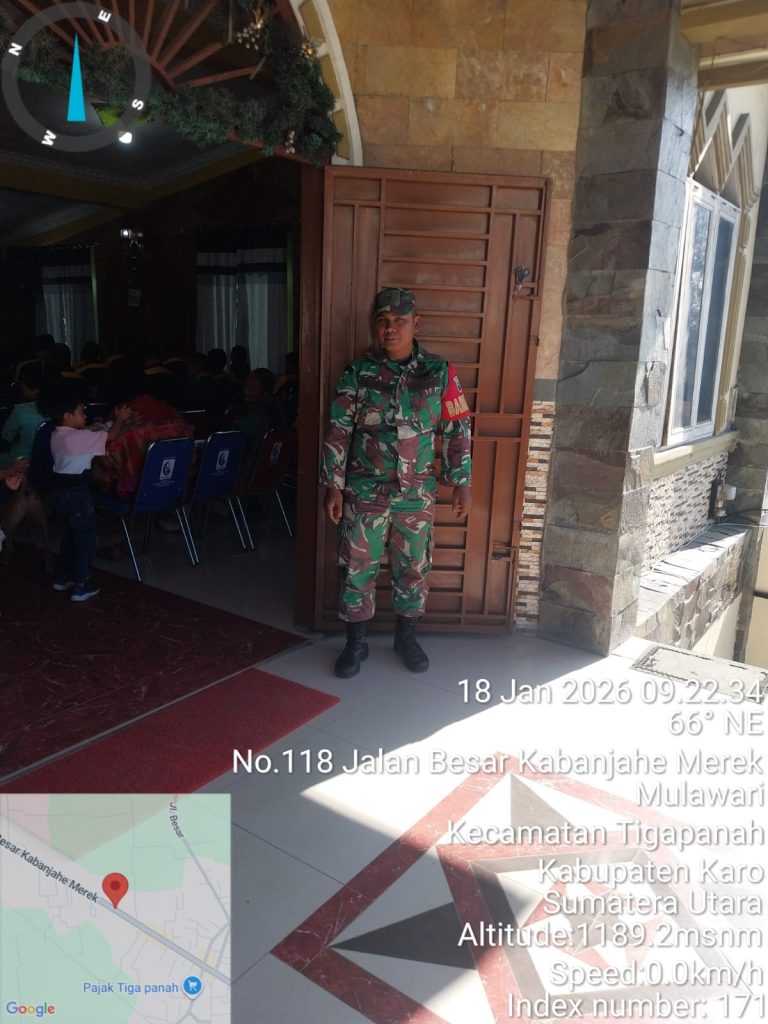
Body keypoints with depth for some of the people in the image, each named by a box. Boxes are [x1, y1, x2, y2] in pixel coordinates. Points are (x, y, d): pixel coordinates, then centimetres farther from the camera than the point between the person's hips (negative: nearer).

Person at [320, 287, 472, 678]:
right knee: (357, 568, 6)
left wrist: (461, 482, -2)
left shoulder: (439, 372, -3)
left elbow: (456, 431, 1)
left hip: (417, 493, 1)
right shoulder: (358, 372, -5)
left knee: (413, 568, 13)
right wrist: (333, 485, -6)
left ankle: (405, 635, 33)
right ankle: (356, 642, 24)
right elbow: (338, 432, -3)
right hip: (364, 492, -1)